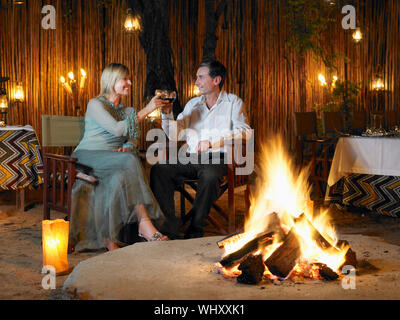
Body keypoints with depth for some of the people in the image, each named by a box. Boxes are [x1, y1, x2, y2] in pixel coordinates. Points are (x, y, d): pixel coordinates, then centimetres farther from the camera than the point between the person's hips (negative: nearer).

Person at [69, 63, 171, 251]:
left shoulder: (125, 110, 21)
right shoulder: (95, 104, -2)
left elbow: (131, 138, 15)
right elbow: (117, 129, -17)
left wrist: (127, 148, -11)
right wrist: (146, 110, -18)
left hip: (114, 161, 6)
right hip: (89, 156, -6)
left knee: (121, 177, -33)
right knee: (131, 161, -34)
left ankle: (110, 239, -36)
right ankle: (145, 223, -38)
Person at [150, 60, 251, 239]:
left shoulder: (233, 103, 10)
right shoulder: (193, 104, 22)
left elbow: (243, 131, -8)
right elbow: (175, 135, 15)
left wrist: (212, 141, -19)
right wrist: (167, 114, -3)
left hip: (217, 159, -4)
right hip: (190, 159, 4)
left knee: (210, 175, -38)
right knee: (158, 170, -22)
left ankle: (196, 229, -26)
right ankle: (170, 226, -21)